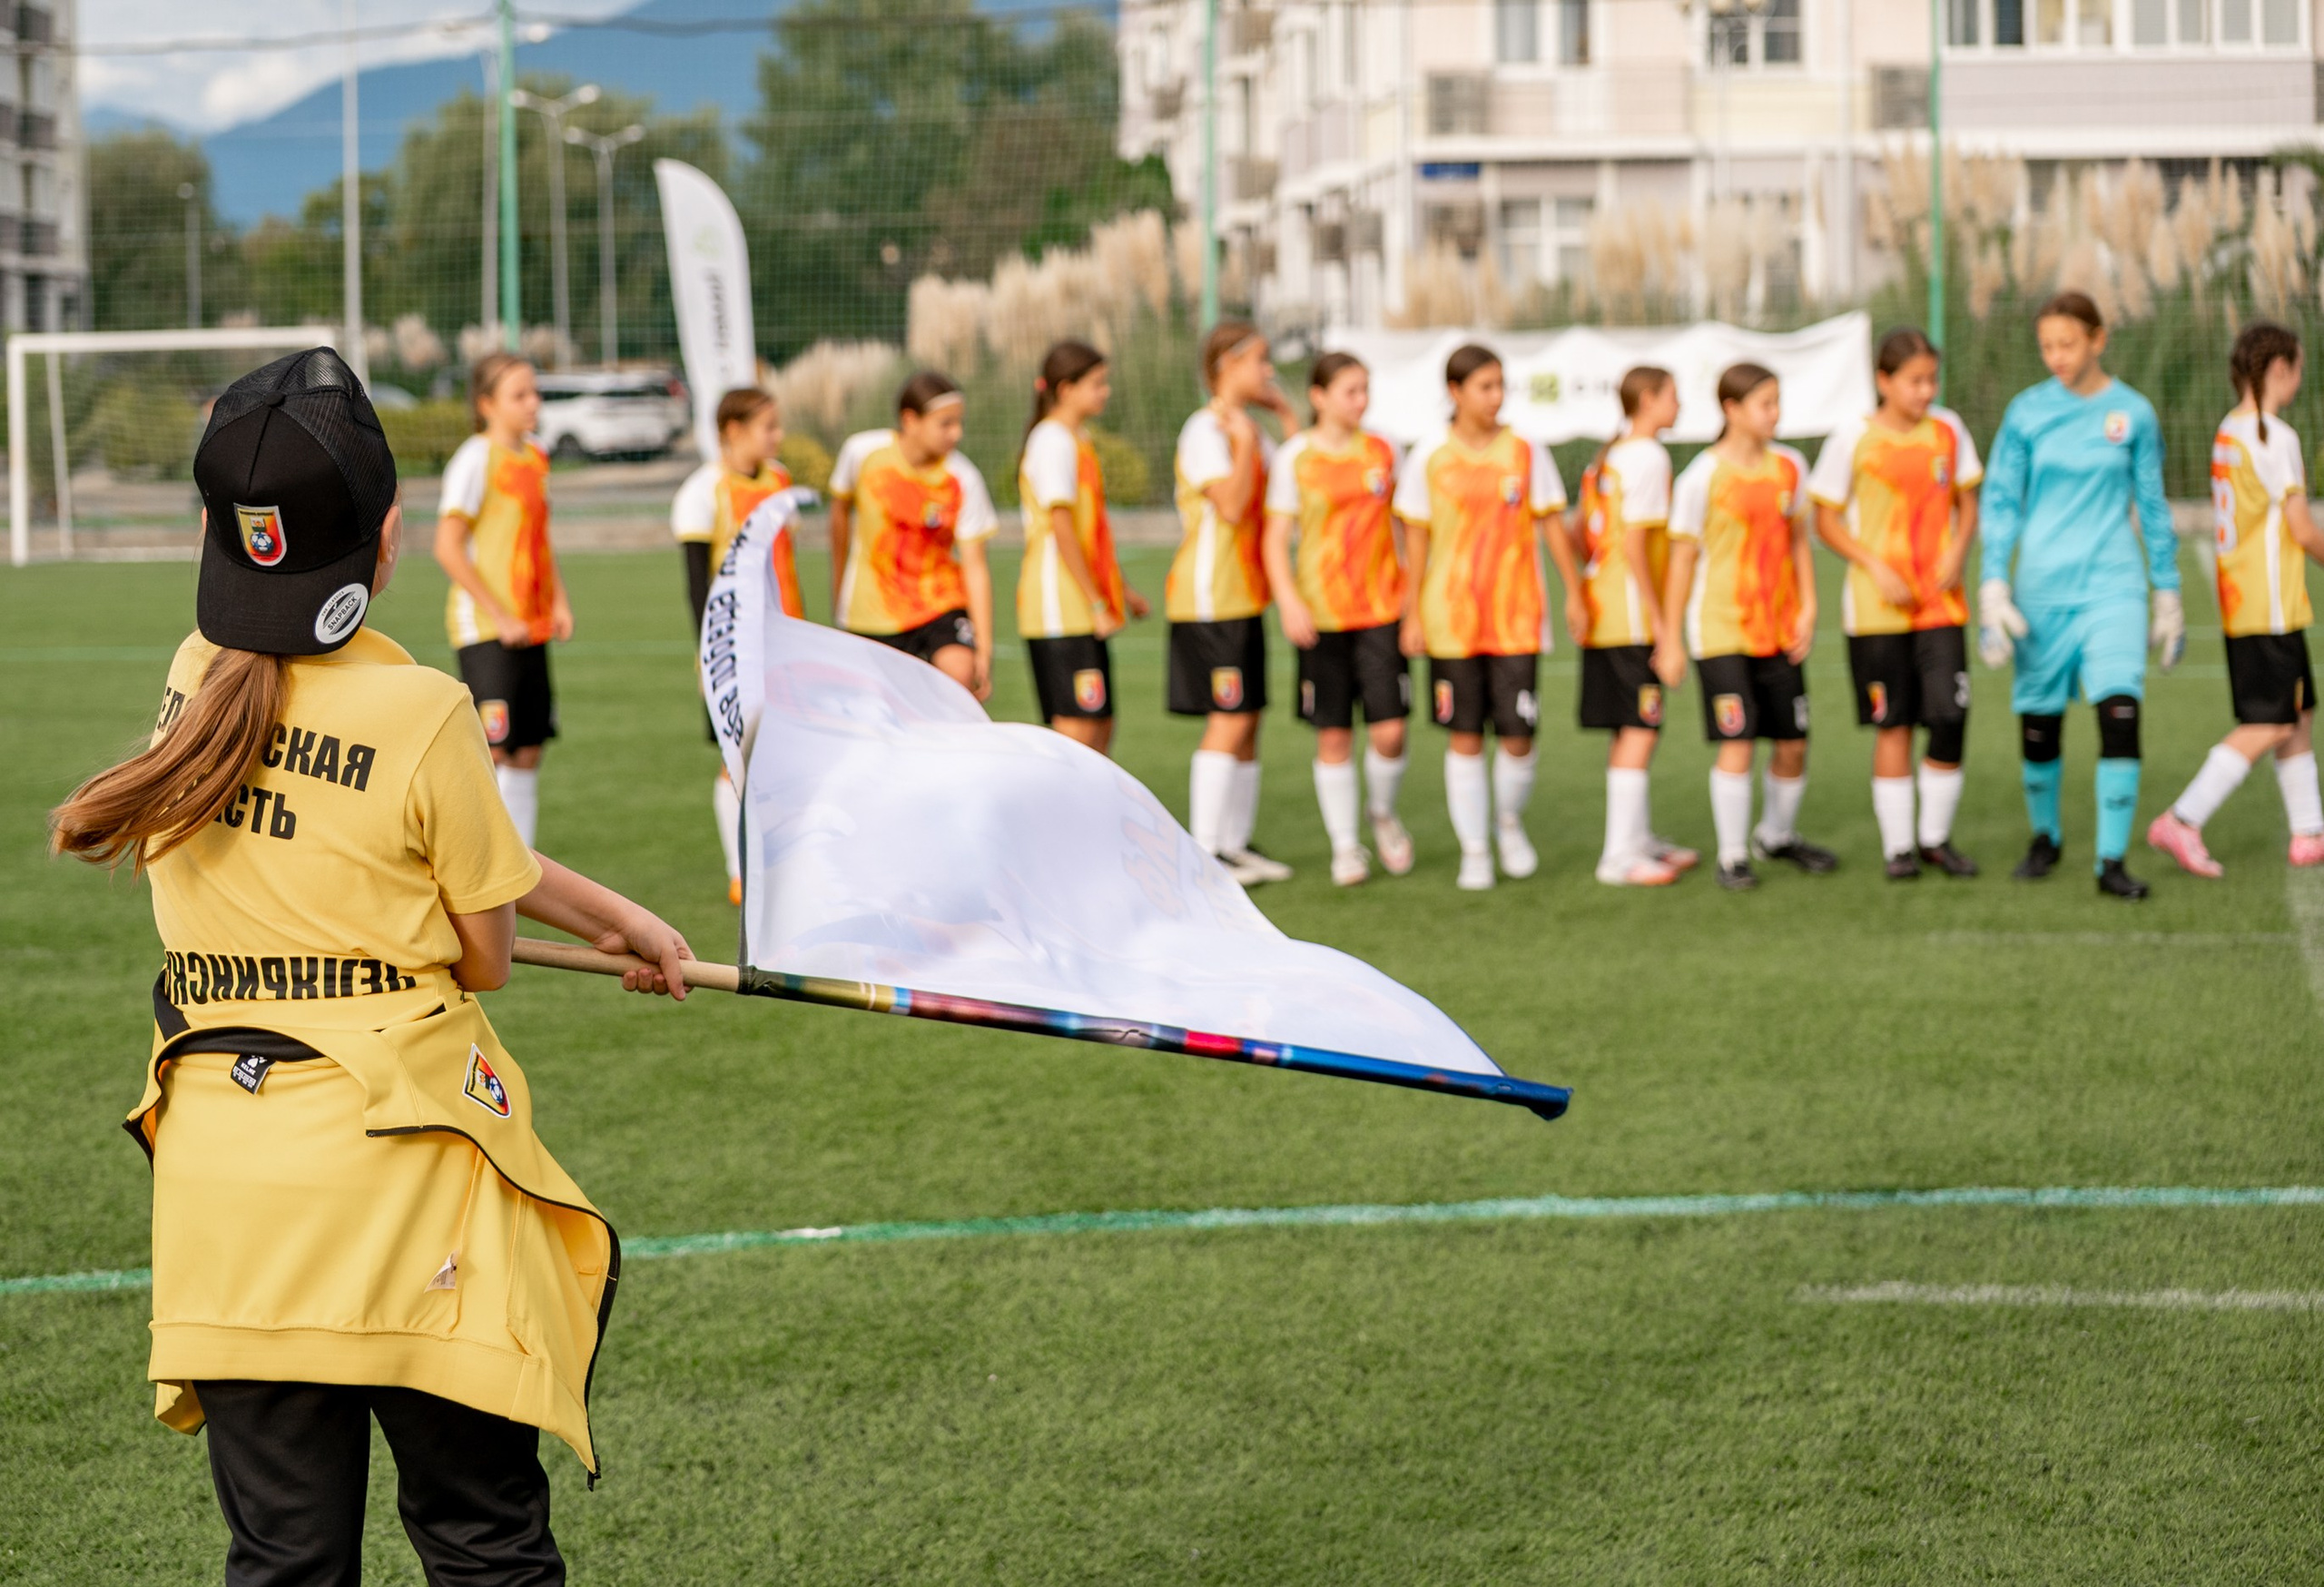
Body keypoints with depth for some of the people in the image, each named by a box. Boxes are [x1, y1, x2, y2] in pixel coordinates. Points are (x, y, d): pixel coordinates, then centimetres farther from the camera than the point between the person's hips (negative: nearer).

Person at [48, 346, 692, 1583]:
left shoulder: (197, 681, 4)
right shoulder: (419, 712, -13)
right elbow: (485, 956, -2)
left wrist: (606, 914, 20)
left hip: (222, 1161, 5)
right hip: (397, 1159, -5)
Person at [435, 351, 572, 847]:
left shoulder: (534, 457, 12)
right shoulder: (476, 459, -11)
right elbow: (448, 548, -15)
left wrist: (559, 602, 10)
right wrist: (499, 616, -16)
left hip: (531, 627, 8)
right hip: (484, 629, -8)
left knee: (527, 753, 8)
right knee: (492, 750, -10)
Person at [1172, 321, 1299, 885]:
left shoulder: (1247, 429, 16)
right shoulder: (1206, 430, -12)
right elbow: (1230, 505, -21)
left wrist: (1287, 418, 10)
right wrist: (1245, 441, -18)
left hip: (1243, 598, 9)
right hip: (1210, 598, -9)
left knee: (1247, 721, 10)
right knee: (1228, 721, -11)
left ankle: (1235, 843, 15)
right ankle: (1203, 853, -8)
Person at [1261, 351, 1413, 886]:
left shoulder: (1381, 452, 6)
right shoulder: (1296, 457, -2)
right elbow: (1275, 538, -3)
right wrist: (1288, 601, -16)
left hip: (1382, 608, 2)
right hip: (1321, 614, -2)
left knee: (1389, 731, -7)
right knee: (1334, 736, 2)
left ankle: (1383, 813, 21)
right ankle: (1345, 846, 14)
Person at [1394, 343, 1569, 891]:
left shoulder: (1525, 452, 0)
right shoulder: (1429, 457, -1)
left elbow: (1550, 526, 5)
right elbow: (1416, 542, 2)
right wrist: (1411, 616, 0)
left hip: (1516, 619, 0)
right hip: (1451, 618, 0)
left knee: (1517, 736, -3)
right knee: (1465, 737, 2)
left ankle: (1509, 822, 26)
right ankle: (1474, 850, 13)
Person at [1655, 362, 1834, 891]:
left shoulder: (1788, 466, 5)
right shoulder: (1703, 477, -9)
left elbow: (1798, 540, 13)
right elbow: (1683, 559, -5)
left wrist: (1808, 609, 2)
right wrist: (1670, 642, -4)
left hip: (1779, 629, 5)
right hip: (1721, 628, -5)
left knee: (1792, 743, 8)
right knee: (1736, 743, -12)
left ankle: (1778, 835, 32)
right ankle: (1732, 857, -1)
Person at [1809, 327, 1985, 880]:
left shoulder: (1948, 430, 5)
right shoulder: (1853, 439, -5)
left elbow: (1967, 503, 13)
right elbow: (1827, 522, -1)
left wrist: (1958, 550, -7)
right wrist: (1877, 567, -14)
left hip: (1941, 602, 2)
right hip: (1878, 606, -2)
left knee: (1950, 716, -7)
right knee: (1893, 725, 0)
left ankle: (1936, 837, 10)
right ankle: (1898, 845, 9)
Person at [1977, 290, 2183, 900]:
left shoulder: (2133, 413, 2)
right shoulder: (2027, 412, 1)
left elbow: (2152, 506, 10)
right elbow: (2001, 503, 4)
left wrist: (2168, 593, 12)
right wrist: (1993, 588, -4)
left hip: (2112, 586, -1)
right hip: (2042, 587, 1)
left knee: (2120, 712, -15)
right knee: (2039, 723, 6)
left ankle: (2112, 862, -10)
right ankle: (2046, 837, 30)